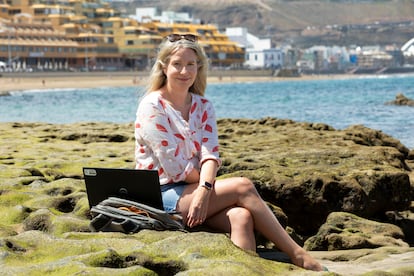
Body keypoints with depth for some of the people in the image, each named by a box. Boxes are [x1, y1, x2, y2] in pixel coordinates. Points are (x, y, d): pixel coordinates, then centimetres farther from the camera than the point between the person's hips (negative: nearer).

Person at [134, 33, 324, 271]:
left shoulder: (203, 106, 11)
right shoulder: (152, 107, -8)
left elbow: (210, 154, -4)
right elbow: (174, 167, -13)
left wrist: (204, 189, -22)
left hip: (197, 190, 6)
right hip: (162, 196, -6)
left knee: (241, 216, -27)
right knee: (243, 186, -22)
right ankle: (297, 255, -17)